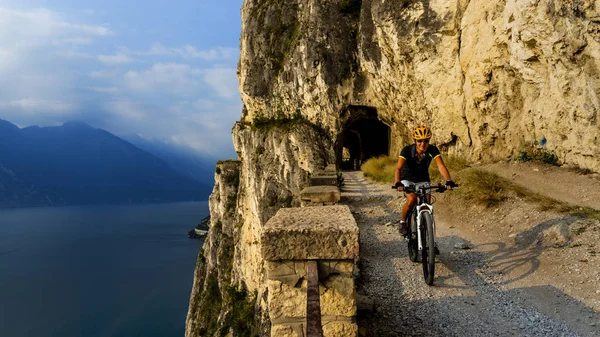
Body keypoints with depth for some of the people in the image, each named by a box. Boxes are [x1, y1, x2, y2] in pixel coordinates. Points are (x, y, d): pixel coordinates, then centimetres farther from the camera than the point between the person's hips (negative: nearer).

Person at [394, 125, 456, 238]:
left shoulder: (432, 150, -19)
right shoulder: (407, 150, -26)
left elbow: (441, 166, -29)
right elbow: (398, 168, -36)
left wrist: (449, 181, -46)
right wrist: (398, 183, -54)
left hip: (423, 180, 3)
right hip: (407, 180, -2)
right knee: (412, 199, -28)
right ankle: (403, 222, -4)